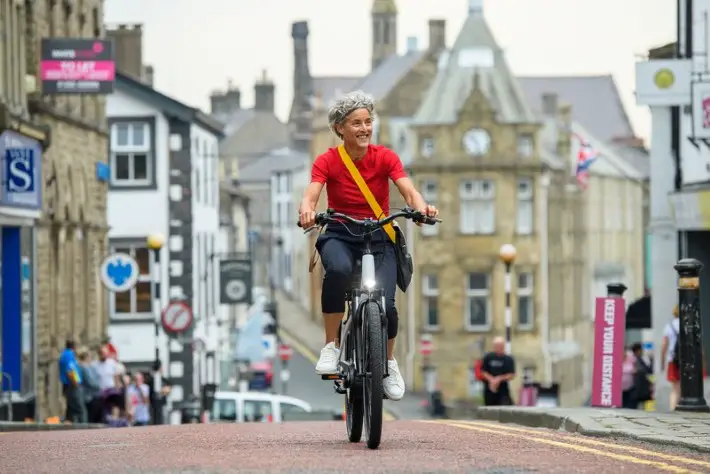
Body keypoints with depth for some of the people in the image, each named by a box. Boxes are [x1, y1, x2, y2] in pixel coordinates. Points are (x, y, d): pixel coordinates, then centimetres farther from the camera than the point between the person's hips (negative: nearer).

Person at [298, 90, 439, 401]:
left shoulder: (385, 157, -5)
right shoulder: (327, 161, -7)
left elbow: (409, 191, -19)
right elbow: (311, 195, -23)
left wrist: (421, 208, -42)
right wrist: (307, 211, -47)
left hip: (379, 237, 1)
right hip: (340, 236, -1)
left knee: (385, 304, -19)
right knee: (338, 270, -38)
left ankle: (388, 363, 13)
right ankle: (331, 347, -22)